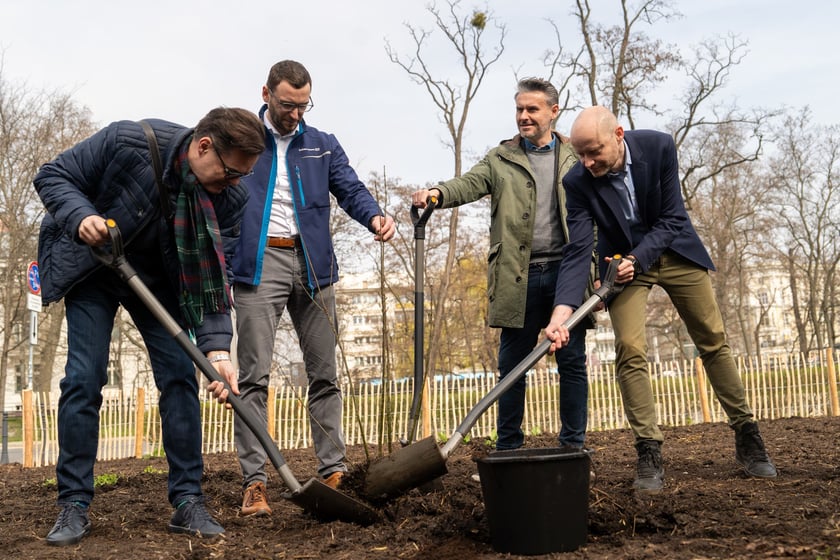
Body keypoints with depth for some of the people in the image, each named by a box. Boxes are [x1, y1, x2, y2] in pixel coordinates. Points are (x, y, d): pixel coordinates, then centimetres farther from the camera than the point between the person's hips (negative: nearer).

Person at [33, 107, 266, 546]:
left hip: (159, 279, 2)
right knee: (83, 378, -8)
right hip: (91, 268, -2)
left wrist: (216, 346, -33)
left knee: (179, 375, -7)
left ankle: (188, 501, 1)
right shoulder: (127, 141, -28)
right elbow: (52, 176, -15)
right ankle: (74, 505, 3)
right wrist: (80, 216, -36)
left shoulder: (229, 198, -20)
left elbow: (212, 276, -20)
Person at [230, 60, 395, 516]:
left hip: (311, 265, 3)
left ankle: (332, 473, 13)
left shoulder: (323, 146, 17)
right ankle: (254, 482, -1)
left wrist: (375, 217, -17)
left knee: (323, 375, 5)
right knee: (254, 377, -6)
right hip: (258, 264, -3)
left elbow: (350, 189, 6)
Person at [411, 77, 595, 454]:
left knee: (572, 363, 4)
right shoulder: (501, 158, 11)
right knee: (512, 365, 6)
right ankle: (508, 449, 17)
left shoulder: (576, 158, 11)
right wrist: (437, 193, -29)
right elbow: (469, 184, -6)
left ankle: (573, 447, 16)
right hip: (519, 278, 0)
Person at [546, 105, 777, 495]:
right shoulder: (577, 181, -22)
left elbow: (671, 219, -17)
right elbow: (578, 250, -25)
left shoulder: (658, 146, -23)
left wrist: (638, 258, -31)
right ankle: (649, 454, -7)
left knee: (713, 341, 7)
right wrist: (561, 311, -37)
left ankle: (747, 439, 21)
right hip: (623, 262, 0)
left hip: (674, 251, 1)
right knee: (629, 350, -16)